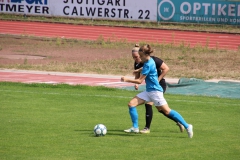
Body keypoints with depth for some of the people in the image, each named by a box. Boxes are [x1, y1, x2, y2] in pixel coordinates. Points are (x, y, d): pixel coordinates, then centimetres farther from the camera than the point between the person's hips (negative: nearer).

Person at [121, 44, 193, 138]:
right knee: (131, 104, 0)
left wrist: (127, 80, -14)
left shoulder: (148, 65, -19)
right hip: (149, 91, 10)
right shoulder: (149, 61, 8)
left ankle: (187, 126, -2)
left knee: (167, 111, -8)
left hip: (155, 91, -10)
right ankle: (135, 128, 3)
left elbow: (140, 81, -17)